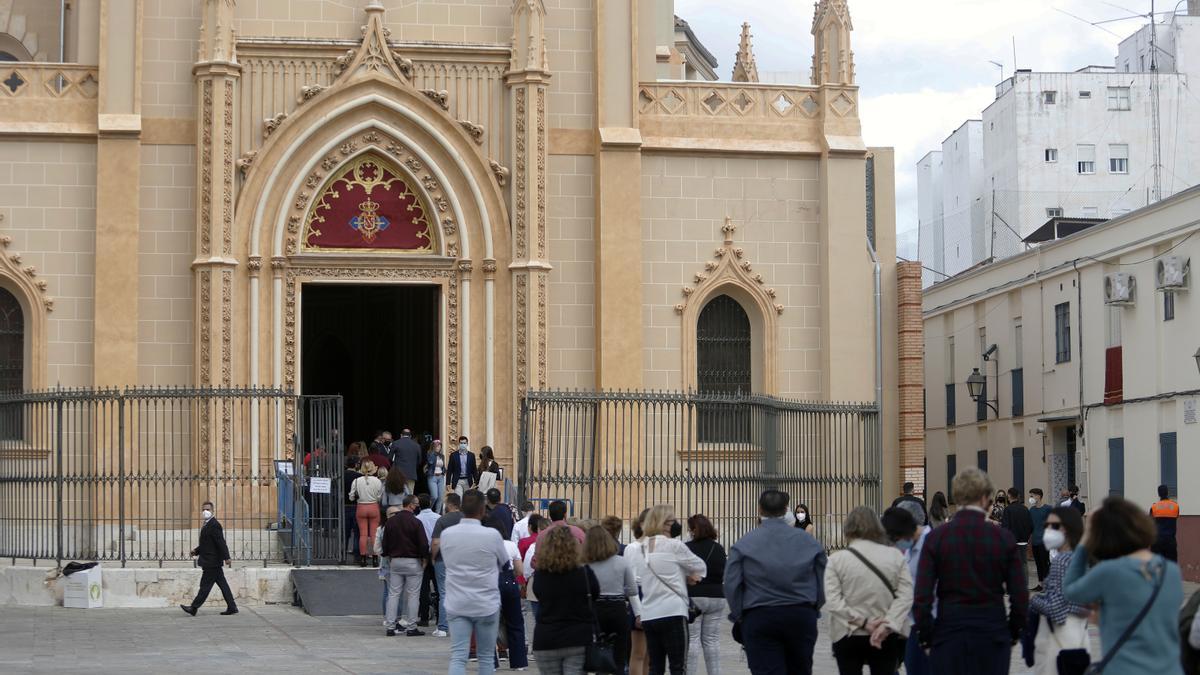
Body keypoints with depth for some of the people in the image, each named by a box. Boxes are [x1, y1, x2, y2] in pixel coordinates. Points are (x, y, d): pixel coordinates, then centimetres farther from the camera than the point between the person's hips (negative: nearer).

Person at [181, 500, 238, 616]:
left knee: (205, 585, -4)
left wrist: (226, 558, -24)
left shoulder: (214, 525, -15)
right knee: (222, 584, 9)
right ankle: (232, 607, 10)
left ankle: (194, 608, 0)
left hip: (211, 562, -10)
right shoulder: (207, 524, 16)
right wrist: (196, 551, 10)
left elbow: (221, 543, -20)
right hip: (213, 562, 10)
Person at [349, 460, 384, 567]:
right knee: (374, 533, 4)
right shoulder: (377, 481, -8)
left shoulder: (356, 481, -5)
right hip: (374, 507, -1)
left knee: (363, 534, 4)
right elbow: (380, 497, -4)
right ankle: (375, 559, 3)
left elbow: (351, 497, -1)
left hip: (361, 508, 1)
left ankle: (362, 558, 4)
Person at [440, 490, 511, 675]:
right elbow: (504, 562, 4)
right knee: (486, 657, 12)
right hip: (486, 604, -2)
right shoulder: (492, 535, -12)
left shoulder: (446, 534, -3)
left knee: (458, 657, -3)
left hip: (456, 604, 2)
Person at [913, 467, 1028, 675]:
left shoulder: (936, 538, -5)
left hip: (949, 634, 0)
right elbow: (1020, 596, -3)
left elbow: (922, 597, -7)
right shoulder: (1003, 538, -4)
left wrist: (926, 635, 6)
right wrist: (1013, 632, 12)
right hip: (992, 634, 0)